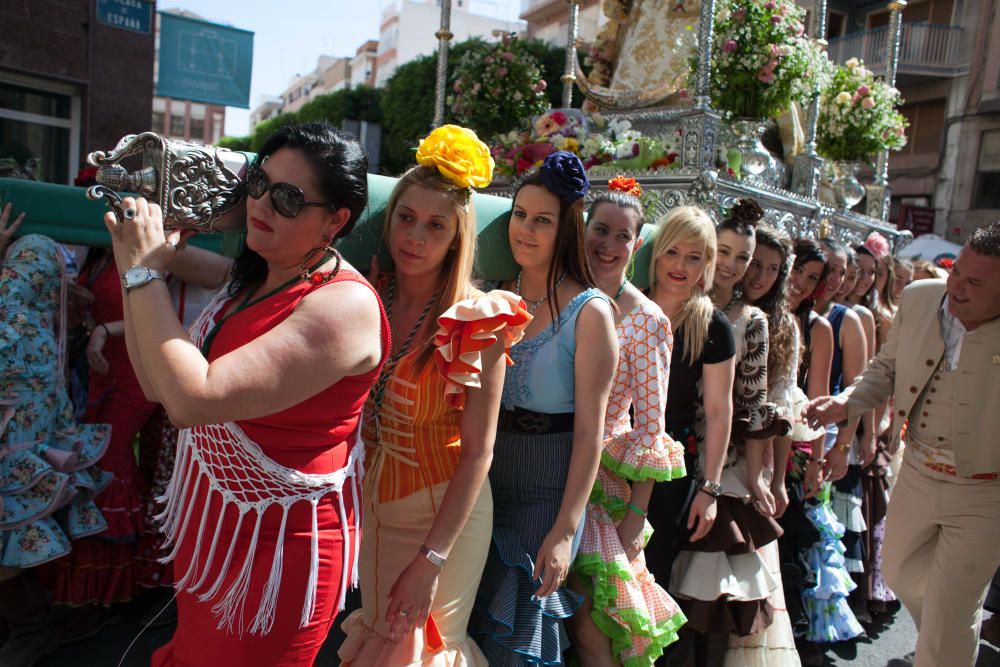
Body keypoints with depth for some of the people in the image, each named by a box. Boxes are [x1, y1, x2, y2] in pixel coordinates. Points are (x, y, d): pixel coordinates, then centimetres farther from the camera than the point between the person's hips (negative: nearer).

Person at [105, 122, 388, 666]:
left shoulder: (344, 305, -27)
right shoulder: (253, 280, 2)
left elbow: (193, 399, -32)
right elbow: (159, 383, 3)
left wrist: (145, 273, -22)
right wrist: (138, 265, -5)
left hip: (276, 552, -8)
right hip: (206, 530, 8)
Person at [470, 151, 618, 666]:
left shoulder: (589, 312, -14)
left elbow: (589, 432, -15)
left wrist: (565, 530, -16)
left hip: (548, 489, -4)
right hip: (486, 484, 5)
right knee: (477, 626, 19)